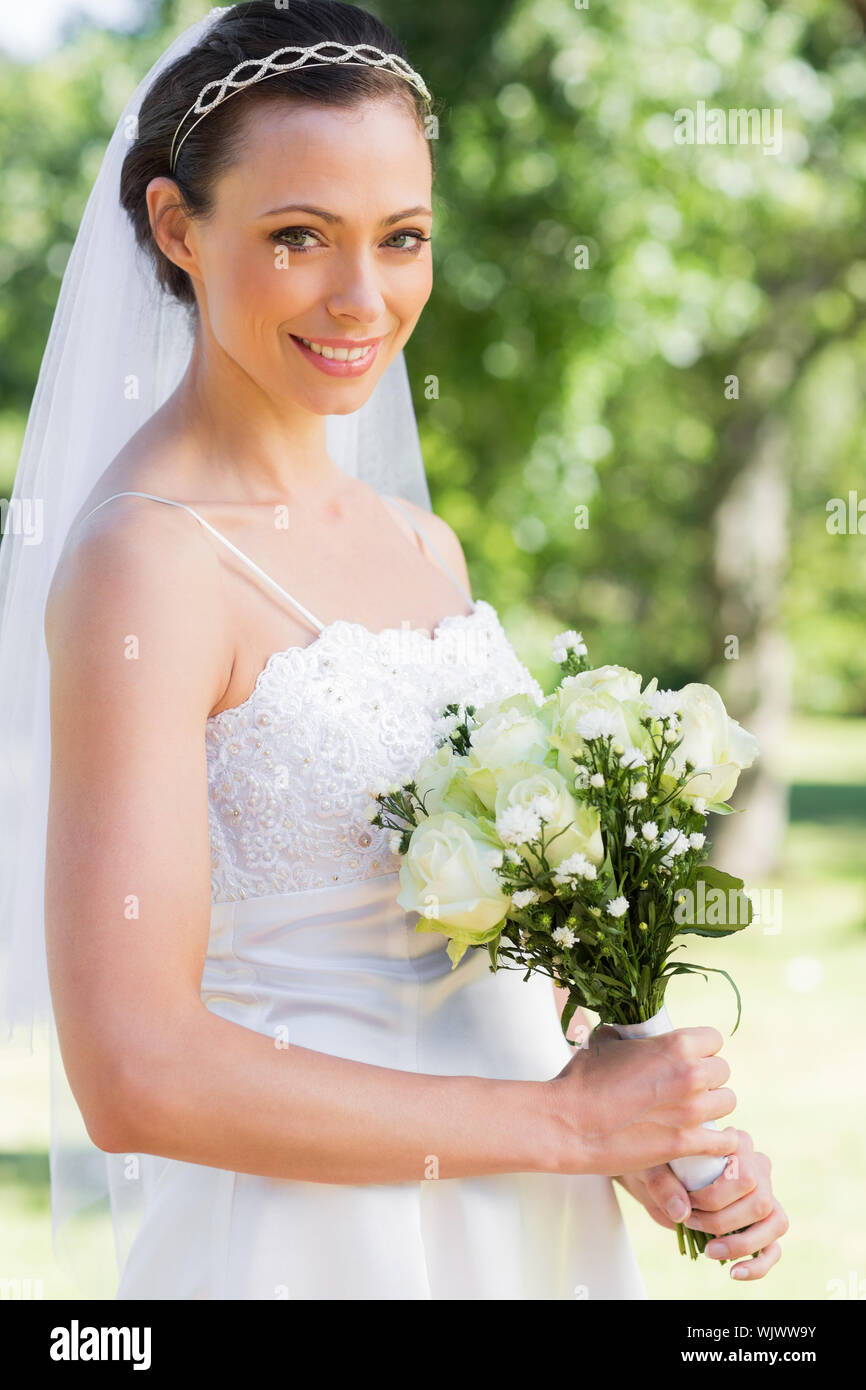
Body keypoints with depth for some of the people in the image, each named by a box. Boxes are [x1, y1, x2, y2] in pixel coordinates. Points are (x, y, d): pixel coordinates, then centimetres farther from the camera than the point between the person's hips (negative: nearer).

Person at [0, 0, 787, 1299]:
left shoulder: (422, 544, 5)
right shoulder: (147, 559, -17)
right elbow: (135, 1075, -23)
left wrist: (652, 1130, -4)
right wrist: (568, 1118, -16)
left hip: (526, 1224, 7)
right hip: (309, 1236, -7)